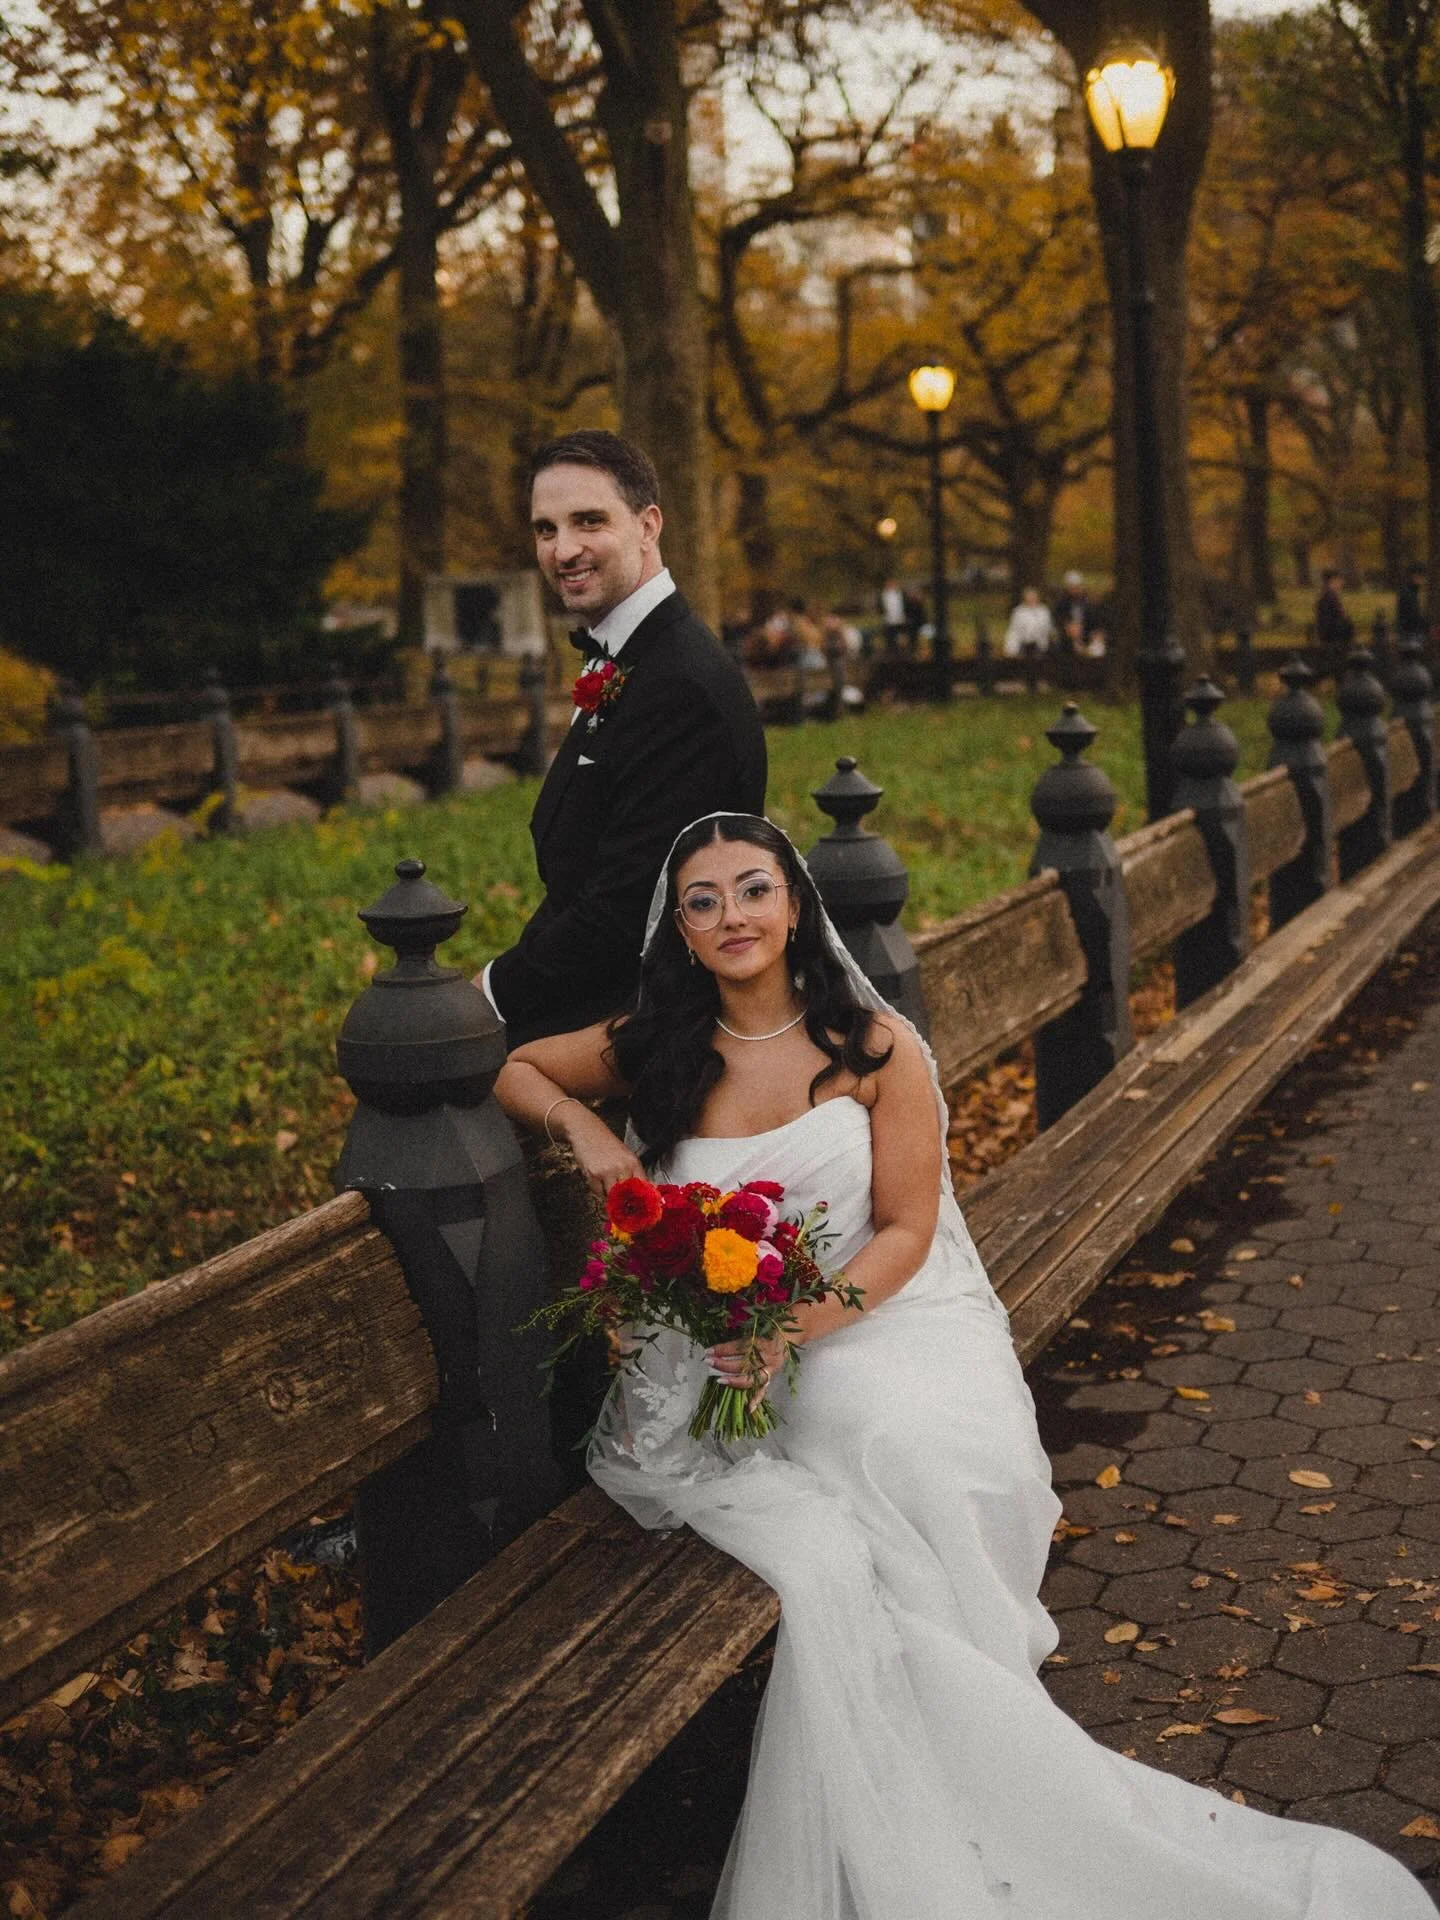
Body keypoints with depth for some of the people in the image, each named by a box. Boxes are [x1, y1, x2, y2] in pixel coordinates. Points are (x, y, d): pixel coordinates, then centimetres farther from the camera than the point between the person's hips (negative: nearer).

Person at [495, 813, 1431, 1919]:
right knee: (833, 1567, -29)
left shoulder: (873, 1044, 1)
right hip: (718, 1374, 1)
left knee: (918, 1465, -34)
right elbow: (506, 1068, 19)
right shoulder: (653, 1049, 7)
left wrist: (800, 1327, -17)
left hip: (877, 1324, 0)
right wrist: (581, 1123, -2)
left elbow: (906, 1229, -1)